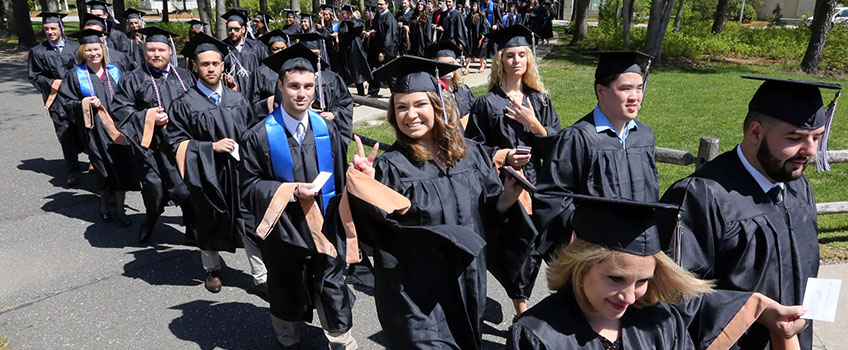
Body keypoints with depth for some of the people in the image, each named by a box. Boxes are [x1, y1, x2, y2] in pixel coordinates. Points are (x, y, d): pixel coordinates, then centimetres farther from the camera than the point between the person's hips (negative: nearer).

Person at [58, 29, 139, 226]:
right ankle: (105, 204, 26)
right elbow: (67, 102, 1)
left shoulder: (114, 72, 9)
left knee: (122, 168, 0)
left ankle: (119, 208, 13)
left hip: (118, 127, 2)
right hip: (96, 131, -2)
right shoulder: (75, 75, 1)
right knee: (104, 169, 4)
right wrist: (86, 104, -17)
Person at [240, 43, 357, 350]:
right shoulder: (260, 136, -11)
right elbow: (250, 184, -7)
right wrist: (291, 191, -21)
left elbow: (339, 179, 5)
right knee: (287, 292, 17)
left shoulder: (327, 130, -2)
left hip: (324, 224, 2)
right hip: (284, 229, -1)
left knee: (332, 290, 9)